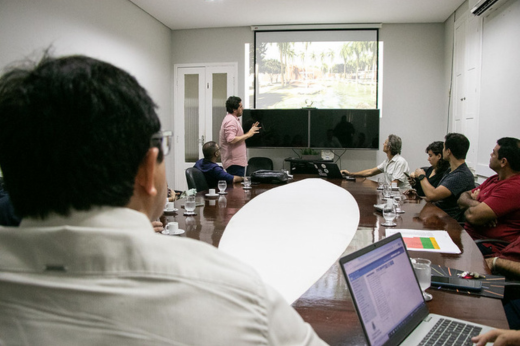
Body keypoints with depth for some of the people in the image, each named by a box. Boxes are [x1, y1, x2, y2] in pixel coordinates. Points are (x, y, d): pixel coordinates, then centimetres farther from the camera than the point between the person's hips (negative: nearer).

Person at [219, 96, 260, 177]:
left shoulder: (232, 119, 20)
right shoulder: (230, 120, -14)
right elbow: (231, 140, -26)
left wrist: (251, 130, 18)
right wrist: (248, 134, -19)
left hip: (237, 161, 11)